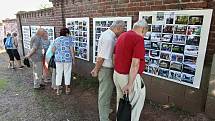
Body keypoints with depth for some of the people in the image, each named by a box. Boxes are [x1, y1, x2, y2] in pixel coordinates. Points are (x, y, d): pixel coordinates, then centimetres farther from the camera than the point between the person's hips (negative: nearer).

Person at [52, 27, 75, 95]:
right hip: (67, 59, -3)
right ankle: (67, 89, 20)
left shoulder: (56, 39, 7)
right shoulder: (69, 39, -4)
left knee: (58, 74, 10)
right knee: (67, 73, 9)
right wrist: (73, 60, -1)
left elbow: (53, 50, 7)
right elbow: (72, 50, -8)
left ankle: (58, 90, 15)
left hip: (58, 59, 3)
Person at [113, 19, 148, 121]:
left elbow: (114, 56, 15)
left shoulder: (122, 36, 10)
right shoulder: (138, 39, -16)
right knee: (136, 102, 12)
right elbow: (135, 63, -24)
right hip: (129, 76, -8)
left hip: (117, 74, 8)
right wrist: (130, 84, -23)